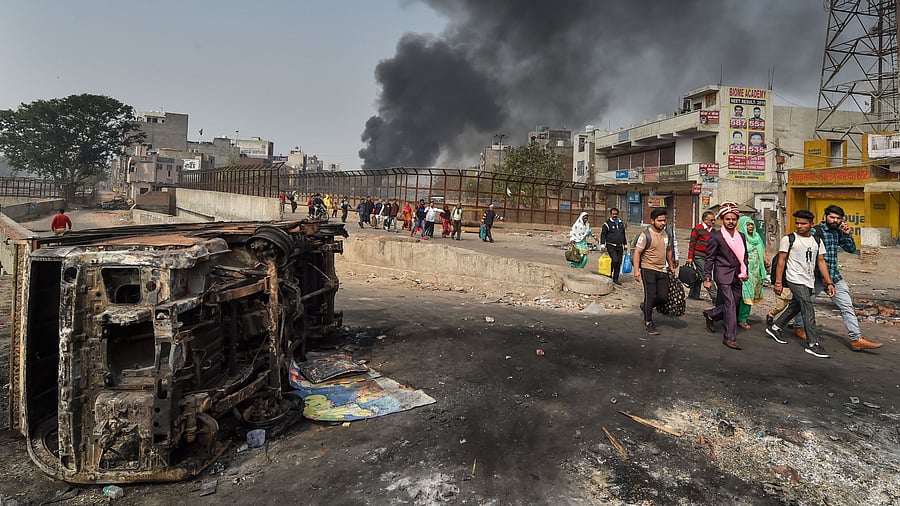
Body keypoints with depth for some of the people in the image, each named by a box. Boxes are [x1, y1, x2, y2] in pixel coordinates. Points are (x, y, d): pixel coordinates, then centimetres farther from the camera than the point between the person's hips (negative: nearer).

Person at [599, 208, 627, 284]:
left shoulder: (621, 223, 17)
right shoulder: (607, 223, -2)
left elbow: (623, 235, 26)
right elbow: (603, 234, -5)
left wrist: (625, 245, 25)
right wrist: (602, 245, -13)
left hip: (619, 247, 6)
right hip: (611, 246, -6)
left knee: (619, 262, 3)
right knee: (615, 260, -19)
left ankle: (615, 279, 11)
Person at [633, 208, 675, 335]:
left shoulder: (666, 234, 9)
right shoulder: (645, 235, -12)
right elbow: (637, 253, -13)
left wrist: (671, 266, 25)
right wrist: (636, 270, -20)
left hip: (662, 271, 6)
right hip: (648, 269, -6)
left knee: (663, 297, 3)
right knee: (650, 296, -3)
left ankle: (646, 307, 31)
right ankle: (648, 324, 9)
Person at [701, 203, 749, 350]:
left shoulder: (741, 236, 10)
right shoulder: (716, 237, -7)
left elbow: (744, 256, 20)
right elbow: (709, 259, -6)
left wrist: (744, 272, 8)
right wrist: (707, 278, -10)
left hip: (736, 276, 6)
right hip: (723, 275, -6)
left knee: (735, 304, 9)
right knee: (730, 304, -10)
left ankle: (710, 315, 34)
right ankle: (730, 337, -3)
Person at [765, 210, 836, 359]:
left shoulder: (817, 241, 11)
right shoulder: (788, 239, -4)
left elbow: (821, 262, 12)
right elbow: (781, 261, -4)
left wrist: (829, 282, 5)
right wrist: (778, 282, -8)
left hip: (809, 282, 6)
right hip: (795, 280, -6)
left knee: (795, 307, 15)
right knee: (809, 310, -11)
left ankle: (774, 328, 31)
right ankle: (812, 344, -7)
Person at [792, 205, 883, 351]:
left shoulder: (838, 232, 9)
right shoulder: (815, 231, -12)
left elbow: (851, 249, 13)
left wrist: (848, 234, -4)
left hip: (835, 276, 6)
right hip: (817, 276, -6)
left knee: (847, 306, 2)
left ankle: (856, 339, 3)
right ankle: (798, 327, 31)